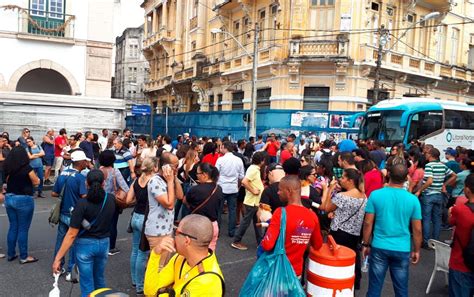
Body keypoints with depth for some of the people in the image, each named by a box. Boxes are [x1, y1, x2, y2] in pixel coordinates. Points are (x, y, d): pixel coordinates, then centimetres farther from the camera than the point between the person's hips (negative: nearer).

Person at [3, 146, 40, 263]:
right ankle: (24, 257, 12)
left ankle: (11, 254, 26)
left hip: (9, 198, 6)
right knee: (23, 229, 3)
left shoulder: (7, 167, 0)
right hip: (23, 200, -6)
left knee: (13, 227, 17)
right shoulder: (27, 168, -17)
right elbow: (36, 182, -4)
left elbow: (7, 180, 16)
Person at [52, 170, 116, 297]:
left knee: (87, 285, 10)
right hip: (104, 243, 4)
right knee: (99, 280, 26)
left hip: (85, 244, -4)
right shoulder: (111, 199, -8)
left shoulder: (82, 204, -20)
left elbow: (71, 234, -20)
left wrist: (57, 258, -15)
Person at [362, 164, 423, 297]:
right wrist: (416, 250, 12)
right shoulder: (413, 199, -6)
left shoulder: (375, 195, -8)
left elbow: (368, 223, -5)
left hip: (379, 247, 0)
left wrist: (365, 244, 6)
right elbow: (417, 229, -1)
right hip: (402, 250, 1)